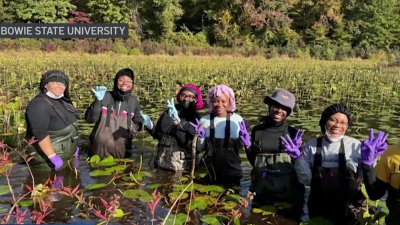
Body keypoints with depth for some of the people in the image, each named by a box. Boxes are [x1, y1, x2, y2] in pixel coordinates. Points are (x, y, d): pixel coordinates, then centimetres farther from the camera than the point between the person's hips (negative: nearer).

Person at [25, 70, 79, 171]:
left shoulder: (59, 100, 4)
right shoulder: (39, 104, -24)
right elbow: (40, 133, -30)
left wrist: (72, 145, 16)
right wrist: (53, 157, -31)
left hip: (63, 154, 10)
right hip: (46, 157, -9)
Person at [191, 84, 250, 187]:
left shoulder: (237, 120, -6)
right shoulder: (205, 120, -4)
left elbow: (238, 147, 5)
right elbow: (200, 148, 4)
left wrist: (242, 141, -15)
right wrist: (200, 137, -14)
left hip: (232, 170, -1)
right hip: (211, 169, 1)